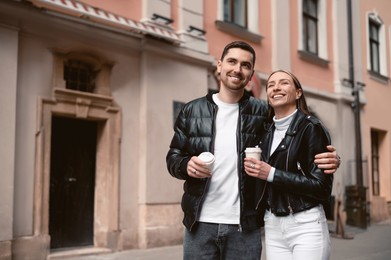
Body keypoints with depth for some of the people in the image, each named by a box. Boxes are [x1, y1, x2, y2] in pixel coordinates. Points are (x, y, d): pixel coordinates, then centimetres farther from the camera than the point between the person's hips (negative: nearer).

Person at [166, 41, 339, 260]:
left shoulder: (262, 113, 2)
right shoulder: (192, 111, 5)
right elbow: (173, 156, 9)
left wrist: (326, 160, -15)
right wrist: (186, 165, -14)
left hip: (245, 228, 0)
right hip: (200, 224, 1)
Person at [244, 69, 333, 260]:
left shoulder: (310, 127, -8)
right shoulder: (267, 133, 9)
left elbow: (322, 187, -14)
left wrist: (271, 174, -17)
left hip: (306, 225, -5)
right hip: (272, 225, 5)